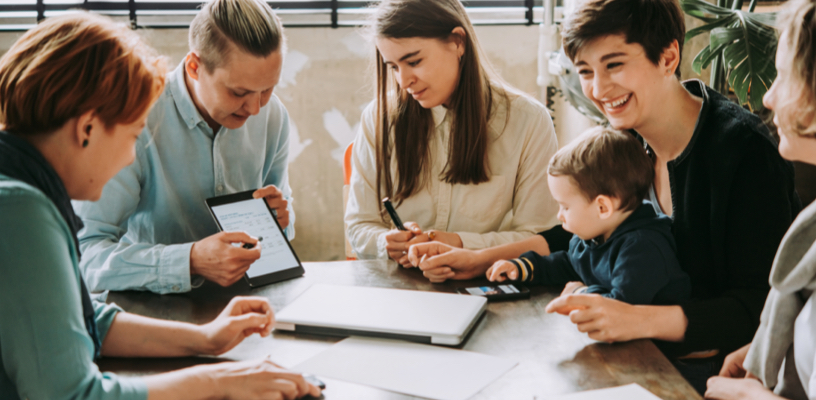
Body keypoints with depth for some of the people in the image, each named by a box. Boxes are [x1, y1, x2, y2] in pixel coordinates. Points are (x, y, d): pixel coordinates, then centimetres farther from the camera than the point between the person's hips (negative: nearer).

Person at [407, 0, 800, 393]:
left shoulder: (743, 149, -21)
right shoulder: (630, 135, 0)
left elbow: (763, 307, -24)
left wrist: (639, 320, -38)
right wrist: (479, 259, 4)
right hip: (650, 352, 6)